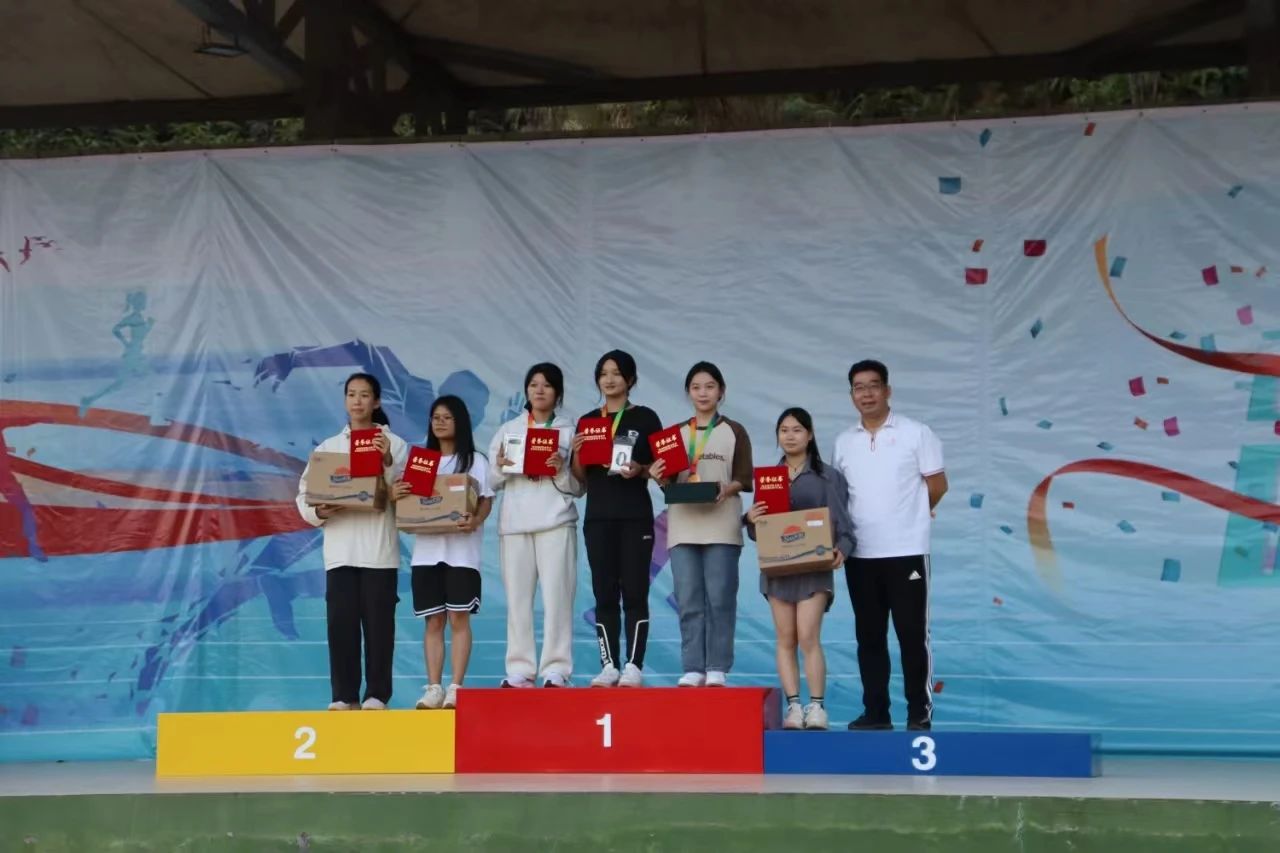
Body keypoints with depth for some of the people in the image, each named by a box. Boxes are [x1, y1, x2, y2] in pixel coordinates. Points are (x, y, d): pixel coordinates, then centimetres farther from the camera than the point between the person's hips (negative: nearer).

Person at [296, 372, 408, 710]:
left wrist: (388, 462, -19)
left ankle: (377, 695, 4)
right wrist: (318, 511, -11)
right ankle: (344, 695, 5)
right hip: (340, 549, 2)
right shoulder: (327, 446, 13)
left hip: (379, 549, -2)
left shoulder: (394, 444, 5)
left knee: (378, 623, -2)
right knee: (341, 623, -1)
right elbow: (305, 493, 9)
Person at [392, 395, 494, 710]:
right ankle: (433, 688, 4)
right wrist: (396, 495, -10)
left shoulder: (476, 461, 5)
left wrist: (475, 521, -23)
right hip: (426, 549, 3)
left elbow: (486, 501, -2)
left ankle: (456, 688, -5)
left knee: (459, 617, -6)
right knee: (433, 621, 3)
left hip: (461, 549, -3)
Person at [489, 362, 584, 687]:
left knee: (556, 596, -6)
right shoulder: (508, 430, 14)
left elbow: (578, 488, 4)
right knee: (517, 597, 1)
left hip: (555, 521, -2)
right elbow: (494, 483, 12)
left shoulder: (569, 431, 8)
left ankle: (555, 671, -5)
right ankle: (519, 670, 4)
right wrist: (500, 467, -8)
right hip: (514, 522, 2)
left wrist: (561, 470, -15)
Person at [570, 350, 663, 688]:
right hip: (598, 516, 3)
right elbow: (580, 478, 13)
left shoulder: (645, 418, 2)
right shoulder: (587, 421, 11)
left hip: (635, 516, -3)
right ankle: (609, 665, 7)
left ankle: (634, 666, -2)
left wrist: (640, 470, -18)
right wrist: (576, 454, -7)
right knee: (604, 594, 4)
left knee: (634, 593, -4)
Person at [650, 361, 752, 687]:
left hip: (721, 526, -3)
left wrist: (727, 489, -19)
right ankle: (693, 668, 2)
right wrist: (660, 477, -9)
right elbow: (668, 479, 14)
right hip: (683, 526, 3)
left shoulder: (734, 432, 8)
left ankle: (717, 668, -1)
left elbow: (745, 479, 1)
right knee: (688, 601, -1)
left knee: (720, 598, -5)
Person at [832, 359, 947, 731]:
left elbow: (937, 484, 1)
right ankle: (875, 711, 13)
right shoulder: (844, 442, 11)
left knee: (912, 634, -2)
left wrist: (909, 516, 6)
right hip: (860, 553, 4)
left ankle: (920, 712, 3)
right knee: (869, 636, 7)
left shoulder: (915, 433, -1)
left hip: (906, 550, -4)